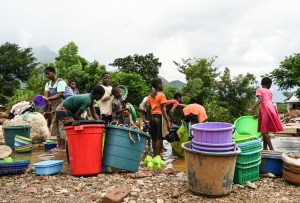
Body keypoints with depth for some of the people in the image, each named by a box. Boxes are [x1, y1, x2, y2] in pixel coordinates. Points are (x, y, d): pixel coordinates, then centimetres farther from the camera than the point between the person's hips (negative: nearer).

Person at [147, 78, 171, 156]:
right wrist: (168, 121, -16)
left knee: (153, 138, 12)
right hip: (159, 117, -7)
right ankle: (157, 156, -3)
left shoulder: (150, 95, 12)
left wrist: (149, 119, 21)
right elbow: (163, 109, -14)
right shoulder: (161, 95, -7)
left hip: (152, 117, 7)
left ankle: (155, 155, 18)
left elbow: (148, 109, 12)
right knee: (159, 138, -3)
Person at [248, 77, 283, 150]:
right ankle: (265, 148, 18)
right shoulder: (270, 92, 23)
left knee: (264, 131, -3)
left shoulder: (259, 90, 5)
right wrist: (259, 114, 29)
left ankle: (271, 149, -6)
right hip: (271, 108, 7)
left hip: (266, 110, -7)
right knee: (265, 130, 14)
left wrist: (251, 108, -19)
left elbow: (260, 100, -13)